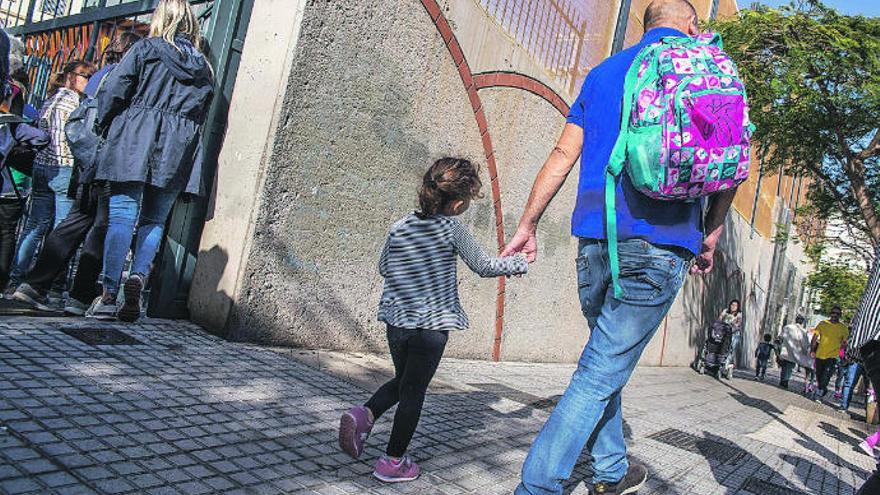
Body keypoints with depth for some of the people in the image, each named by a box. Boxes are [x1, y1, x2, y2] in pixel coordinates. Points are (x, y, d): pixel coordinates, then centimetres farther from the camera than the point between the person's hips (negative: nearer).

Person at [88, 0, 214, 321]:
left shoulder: (146, 49, 3)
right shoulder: (204, 68, 14)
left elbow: (113, 91, 0)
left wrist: (104, 128, 13)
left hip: (134, 142, -3)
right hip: (177, 152, 3)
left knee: (122, 215, -3)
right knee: (154, 220, 11)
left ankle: (109, 294, -8)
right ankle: (138, 277, -9)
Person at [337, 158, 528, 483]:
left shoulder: (400, 226, 4)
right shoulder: (452, 228, -9)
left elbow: (383, 268, 14)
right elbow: (483, 267, 0)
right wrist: (519, 264, 15)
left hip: (395, 320, 5)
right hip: (431, 326, -5)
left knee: (401, 382, 24)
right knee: (413, 392, 7)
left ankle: (364, 414, 2)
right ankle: (393, 461, 14)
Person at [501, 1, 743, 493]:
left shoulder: (603, 72, 18)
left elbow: (564, 154, 12)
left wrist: (528, 224, 14)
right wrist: (711, 236, 12)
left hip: (596, 236, 5)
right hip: (660, 243, -4)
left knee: (610, 358, 20)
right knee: (602, 373, -4)